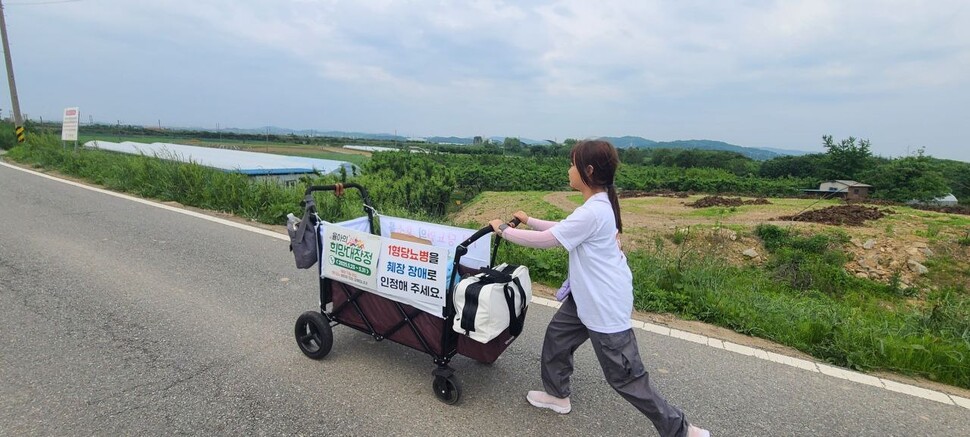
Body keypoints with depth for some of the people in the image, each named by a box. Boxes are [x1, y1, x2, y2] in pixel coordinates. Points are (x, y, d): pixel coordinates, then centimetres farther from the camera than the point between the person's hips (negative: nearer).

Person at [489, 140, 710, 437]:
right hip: (588, 295, 10)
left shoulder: (593, 212, -28)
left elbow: (545, 241, -23)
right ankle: (557, 395, 42)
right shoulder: (600, 203, 4)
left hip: (606, 304, -10)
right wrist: (529, 221, 17)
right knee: (556, 336, 21)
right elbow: (562, 230, 17)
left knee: (625, 377, 4)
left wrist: (503, 230, -10)